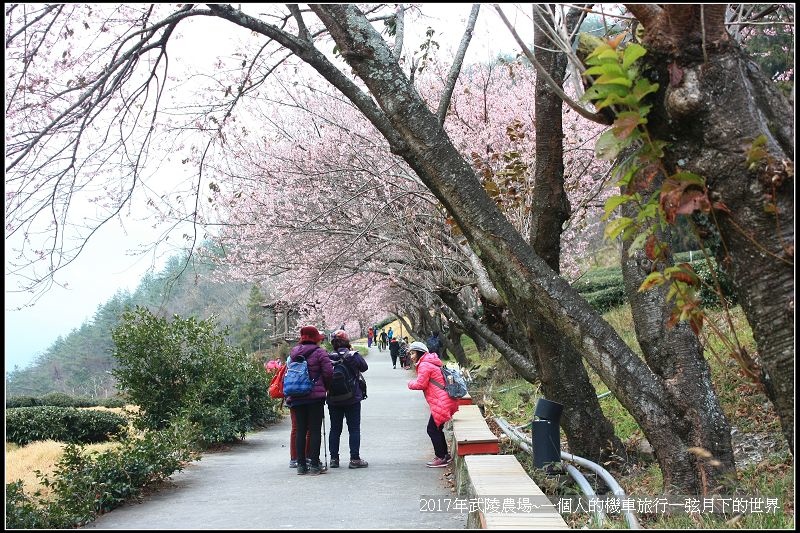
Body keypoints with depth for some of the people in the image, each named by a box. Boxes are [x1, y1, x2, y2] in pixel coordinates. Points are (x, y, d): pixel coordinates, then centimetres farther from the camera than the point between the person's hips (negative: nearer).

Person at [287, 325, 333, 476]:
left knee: (300, 430, 9)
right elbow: (328, 372, -11)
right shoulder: (319, 352, -6)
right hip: (315, 396, -5)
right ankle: (314, 465, 0)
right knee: (315, 430, 0)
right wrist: (326, 387, 5)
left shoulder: (293, 352, 9)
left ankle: (301, 465, 11)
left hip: (296, 397, 5)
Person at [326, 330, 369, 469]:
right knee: (354, 429, 5)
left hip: (333, 400, 2)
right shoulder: (354, 355, -9)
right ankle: (355, 459, 3)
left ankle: (334, 458, 14)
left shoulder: (328, 358, -7)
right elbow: (364, 367, 8)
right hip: (353, 399, -2)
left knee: (335, 429, 11)